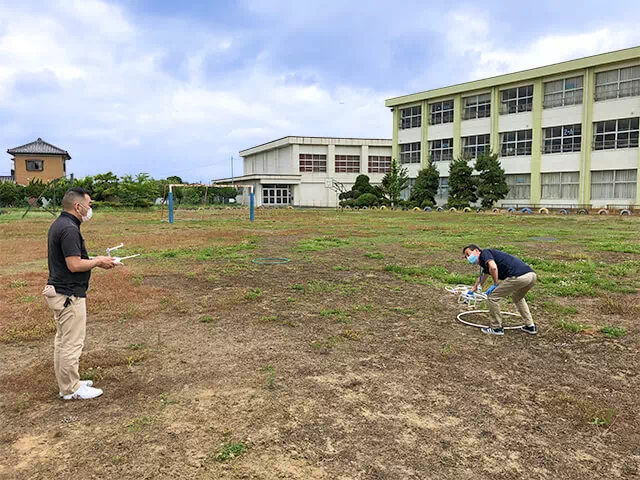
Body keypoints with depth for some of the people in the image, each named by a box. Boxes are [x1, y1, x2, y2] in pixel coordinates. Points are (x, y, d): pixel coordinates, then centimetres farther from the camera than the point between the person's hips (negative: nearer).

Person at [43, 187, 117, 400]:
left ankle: (67, 382, 31)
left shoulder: (59, 224, 11)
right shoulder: (69, 229, -21)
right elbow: (74, 265, -25)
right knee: (72, 343, 0)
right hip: (69, 295, -11)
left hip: (58, 291, 11)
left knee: (63, 341, 19)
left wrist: (94, 259, 11)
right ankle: (71, 389, 11)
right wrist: (98, 262, -10)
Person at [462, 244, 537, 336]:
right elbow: (483, 276, 51)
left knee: (492, 297, 6)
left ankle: (496, 328, 15)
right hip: (531, 275, 10)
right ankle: (530, 326, 34)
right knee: (518, 298, 37)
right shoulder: (485, 263, 30)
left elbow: (493, 267, -18)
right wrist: (475, 287, 68)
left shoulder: (484, 253, 4)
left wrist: (496, 284, -3)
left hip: (518, 277, -9)